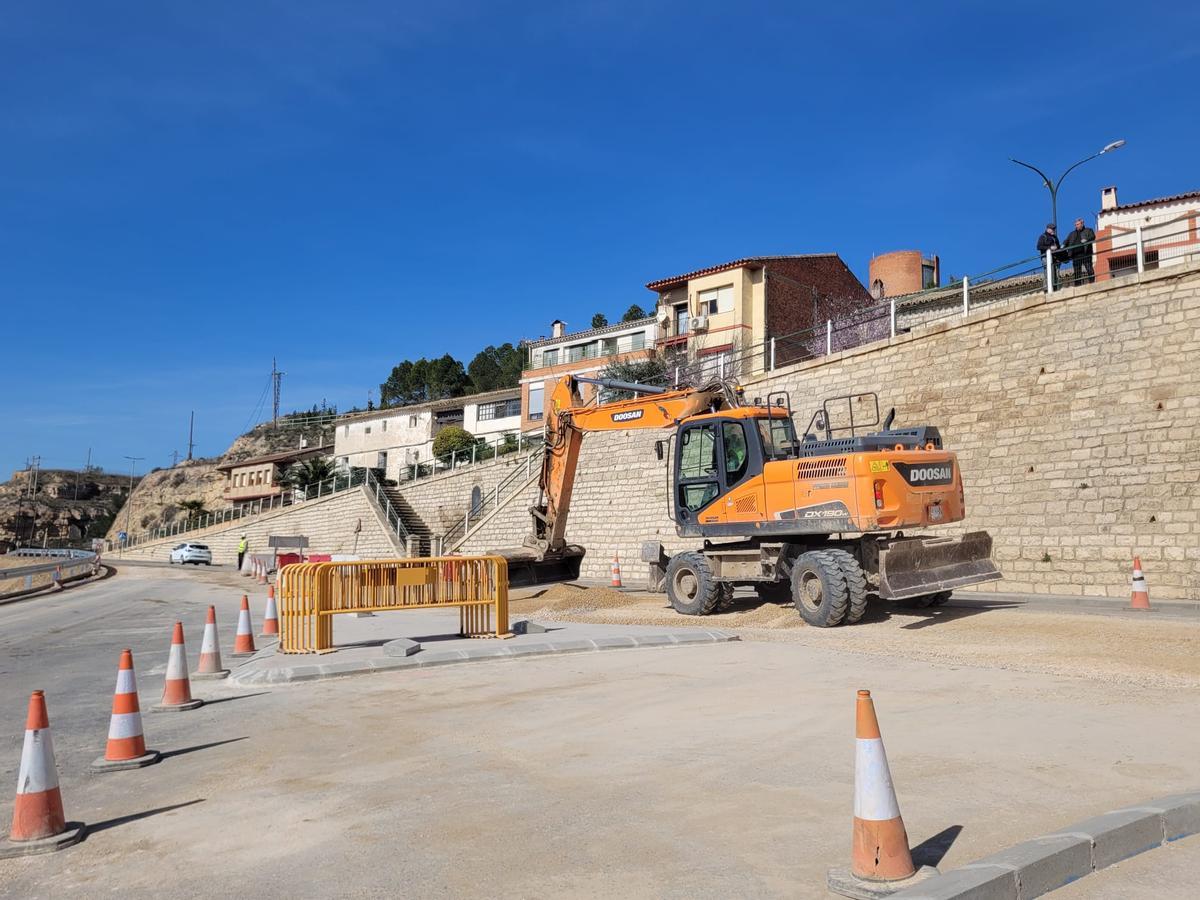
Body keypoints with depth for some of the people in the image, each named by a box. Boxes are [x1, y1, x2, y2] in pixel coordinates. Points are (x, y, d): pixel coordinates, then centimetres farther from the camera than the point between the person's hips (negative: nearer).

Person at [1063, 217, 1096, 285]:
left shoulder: (1088, 230, 15)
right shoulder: (1072, 234, 27)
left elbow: (1093, 236, -2)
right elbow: (1067, 241, 18)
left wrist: (1086, 239, -23)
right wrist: (1063, 245, -4)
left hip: (1085, 254, -4)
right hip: (1076, 255, 4)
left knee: (1090, 270, -12)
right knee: (1076, 273, 1)